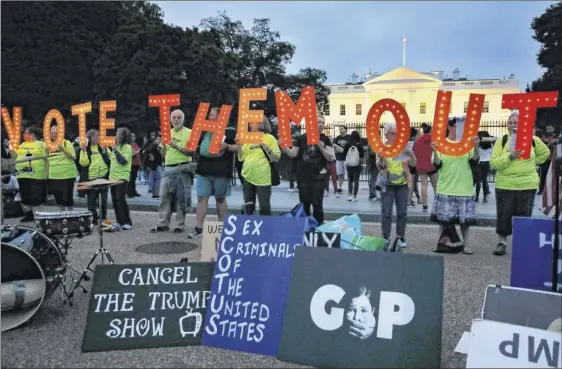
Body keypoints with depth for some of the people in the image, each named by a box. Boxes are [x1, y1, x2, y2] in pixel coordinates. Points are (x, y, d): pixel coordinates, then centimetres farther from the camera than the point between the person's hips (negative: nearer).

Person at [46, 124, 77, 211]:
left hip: (67, 175, -5)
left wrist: (63, 149, -22)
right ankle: (62, 212, 27)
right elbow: (47, 159, 18)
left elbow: (73, 157, -11)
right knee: (58, 196, 13)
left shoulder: (66, 143, -6)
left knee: (67, 196, -2)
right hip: (54, 176, 6)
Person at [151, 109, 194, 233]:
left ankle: (180, 225, 6)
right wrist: (163, 145, -3)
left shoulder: (189, 132, -1)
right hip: (168, 169, 5)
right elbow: (163, 154, 16)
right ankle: (163, 224, 11)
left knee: (181, 198, -1)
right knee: (164, 197, 4)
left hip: (182, 169, -5)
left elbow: (192, 152, -9)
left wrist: (178, 146, -18)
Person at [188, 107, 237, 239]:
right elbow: (195, 146, 26)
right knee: (201, 198, 0)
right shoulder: (204, 131, 16)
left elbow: (238, 147, -6)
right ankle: (198, 228, 2)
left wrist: (227, 146, -22)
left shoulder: (229, 131, 0)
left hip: (221, 171, -5)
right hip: (204, 170, 5)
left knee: (220, 198, 6)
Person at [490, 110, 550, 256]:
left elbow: (545, 153, 20)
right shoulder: (502, 140, -3)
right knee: (503, 215, 4)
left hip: (527, 185, 1)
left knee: (524, 216, 7)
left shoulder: (533, 140, 1)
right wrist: (510, 156, -23)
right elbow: (493, 163, -10)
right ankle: (502, 242, 19)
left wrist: (531, 163, 9)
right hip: (505, 185, -1)